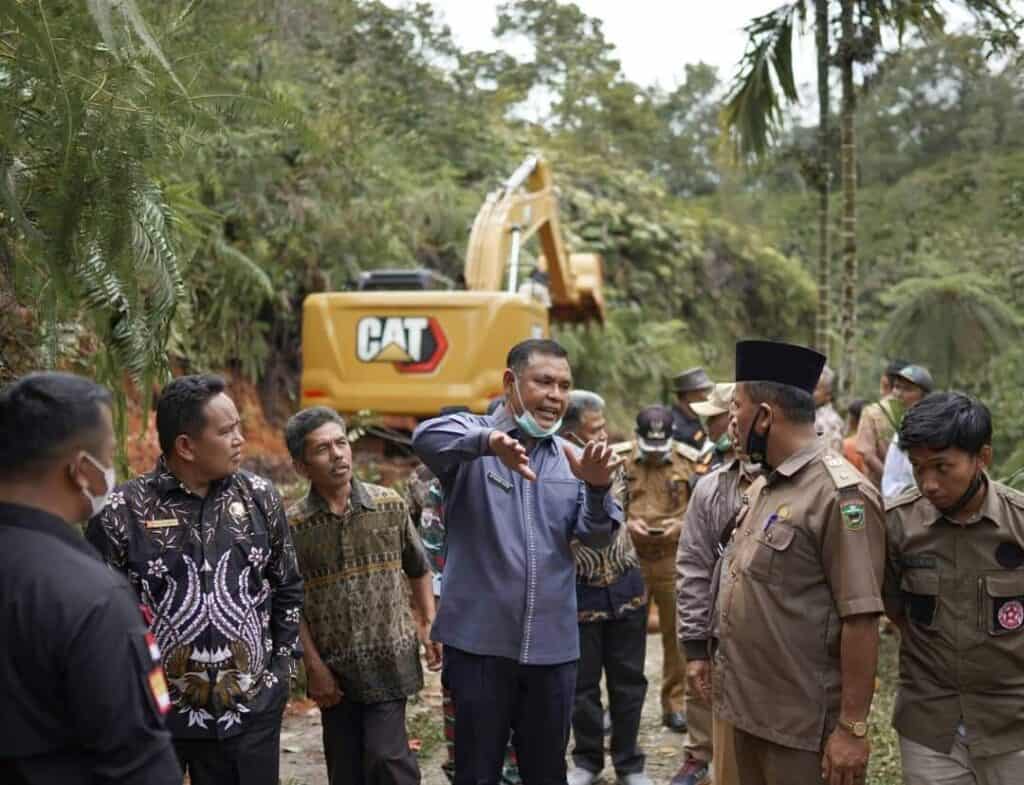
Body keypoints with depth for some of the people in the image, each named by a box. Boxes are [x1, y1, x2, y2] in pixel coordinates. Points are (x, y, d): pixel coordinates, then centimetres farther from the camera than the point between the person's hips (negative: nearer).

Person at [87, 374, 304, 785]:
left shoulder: (260, 498, 2)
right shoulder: (122, 512, -9)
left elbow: (287, 589, 11)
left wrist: (281, 669, 7)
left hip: (251, 712, 3)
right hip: (152, 716, -2)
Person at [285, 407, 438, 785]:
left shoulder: (390, 504, -2)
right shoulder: (293, 524, -7)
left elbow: (418, 569, 10)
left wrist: (428, 624, 1)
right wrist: (314, 665, -5)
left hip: (389, 660, -1)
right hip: (333, 668, 1)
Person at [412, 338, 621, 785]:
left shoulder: (570, 457, 8)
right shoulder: (473, 439, -4)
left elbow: (597, 536, -3)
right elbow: (426, 437, -27)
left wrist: (598, 487, -25)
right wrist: (490, 441, -47)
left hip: (552, 646, 4)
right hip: (479, 641, -4)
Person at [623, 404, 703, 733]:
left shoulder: (690, 461, 2)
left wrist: (681, 524, -11)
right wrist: (627, 524, -11)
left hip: (675, 558, 0)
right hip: (629, 557, 0)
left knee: (676, 632, 5)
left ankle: (676, 704, 16)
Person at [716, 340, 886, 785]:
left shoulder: (840, 494, -18)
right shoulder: (762, 487, 10)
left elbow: (861, 619, -21)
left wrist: (853, 728, -21)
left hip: (803, 729, -8)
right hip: (748, 712, 8)